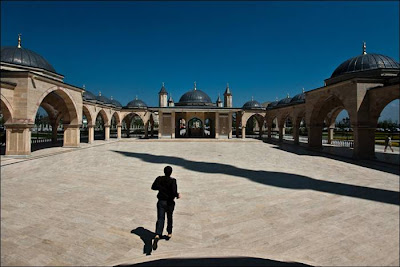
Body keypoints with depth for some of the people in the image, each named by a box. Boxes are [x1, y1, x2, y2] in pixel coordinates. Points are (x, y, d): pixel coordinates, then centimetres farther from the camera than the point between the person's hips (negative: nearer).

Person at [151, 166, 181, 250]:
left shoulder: (159, 179, -5)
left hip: (161, 201, 2)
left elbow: (153, 187, 8)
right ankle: (169, 233, 38)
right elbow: (174, 192, -24)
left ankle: (157, 236, -21)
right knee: (169, 217, 21)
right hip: (169, 202, -2)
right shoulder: (172, 181, -18)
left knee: (160, 219, 1)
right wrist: (178, 195, -4)